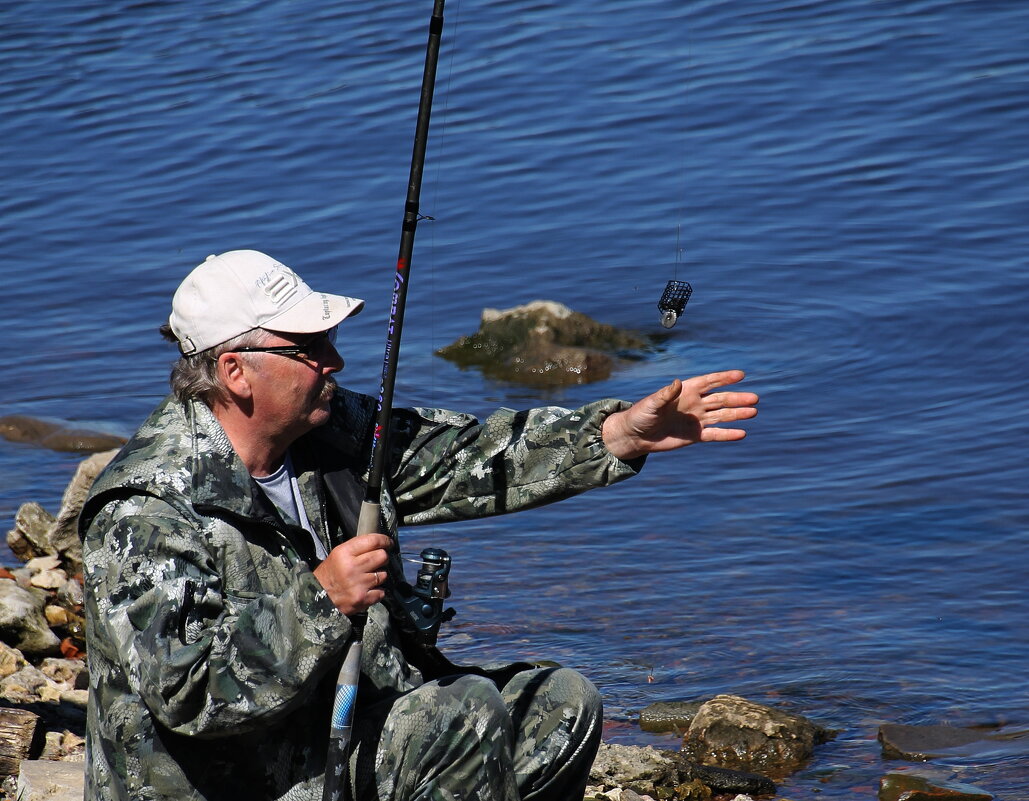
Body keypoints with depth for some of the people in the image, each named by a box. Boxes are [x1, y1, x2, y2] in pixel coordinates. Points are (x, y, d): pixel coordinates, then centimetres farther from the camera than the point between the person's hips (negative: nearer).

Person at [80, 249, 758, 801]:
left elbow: (462, 457, 7)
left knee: (560, 704, 9)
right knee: (464, 712, -24)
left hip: (340, 724, 10)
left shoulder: (327, 430, 3)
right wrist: (320, 600, -36)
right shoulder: (149, 512, -23)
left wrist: (620, 434, -2)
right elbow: (185, 692, -29)